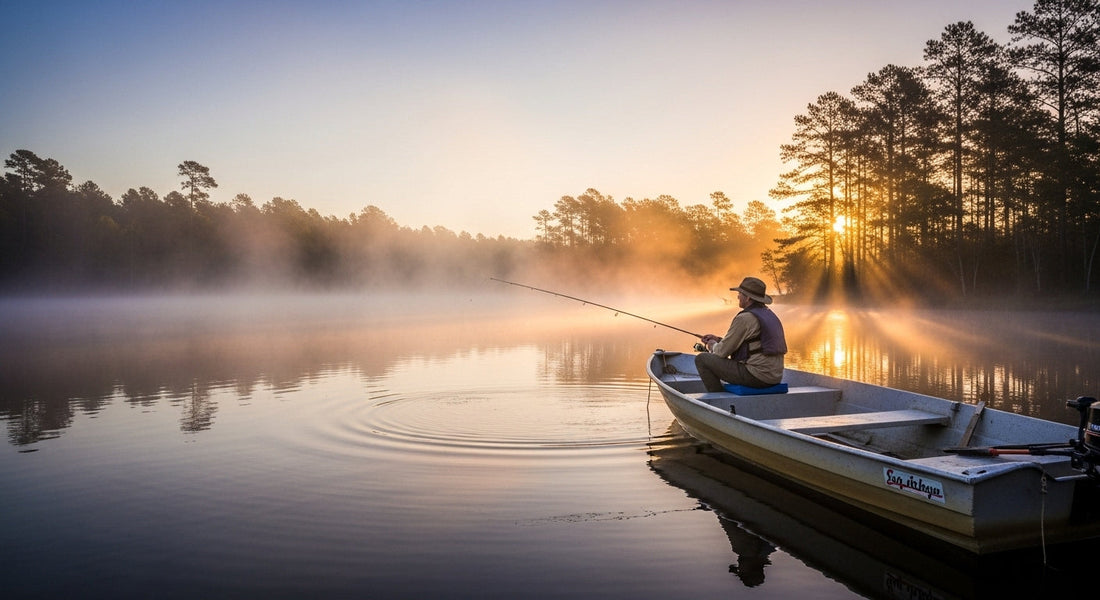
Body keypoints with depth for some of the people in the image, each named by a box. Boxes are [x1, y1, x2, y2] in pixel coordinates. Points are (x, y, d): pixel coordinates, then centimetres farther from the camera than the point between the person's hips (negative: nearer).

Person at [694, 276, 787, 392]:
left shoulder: (744, 318, -13)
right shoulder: (770, 314, 15)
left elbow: (723, 351, -9)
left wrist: (712, 346, 13)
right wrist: (718, 339, 21)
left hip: (756, 376, -10)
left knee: (702, 359, -1)